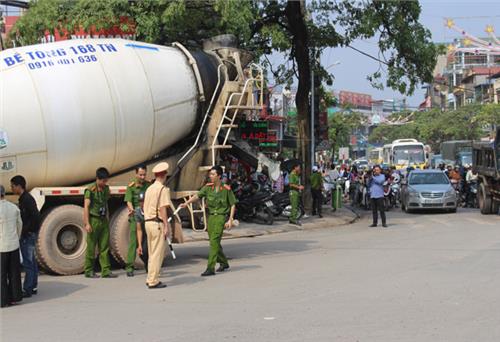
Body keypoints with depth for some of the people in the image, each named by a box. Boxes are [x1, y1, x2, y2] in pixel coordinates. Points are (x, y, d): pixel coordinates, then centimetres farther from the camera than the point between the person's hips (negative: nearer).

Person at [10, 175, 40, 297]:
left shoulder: (27, 199, -18)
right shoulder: (23, 199, 13)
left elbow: (36, 217, -25)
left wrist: (25, 231, -19)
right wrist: (24, 232, 12)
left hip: (28, 235, -10)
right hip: (29, 235, 10)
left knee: (27, 262, -6)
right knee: (31, 261, 14)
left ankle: (27, 289, -4)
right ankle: (33, 287, 21)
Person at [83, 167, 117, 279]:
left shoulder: (106, 188, 11)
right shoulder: (90, 190, -10)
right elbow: (86, 207, -13)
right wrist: (87, 223, -19)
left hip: (104, 220, 6)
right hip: (94, 220, -6)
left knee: (105, 247, 4)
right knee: (91, 247, 0)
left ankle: (106, 271, 5)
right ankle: (88, 271, 9)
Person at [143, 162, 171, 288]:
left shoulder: (149, 189, 14)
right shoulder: (163, 189, -10)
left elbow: (145, 207, 16)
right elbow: (162, 209, -16)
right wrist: (166, 226, -15)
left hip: (148, 222, 8)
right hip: (158, 223, -8)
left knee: (152, 253, 15)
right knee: (157, 253, -4)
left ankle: (150, 279, 19)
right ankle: (153, 281, -5)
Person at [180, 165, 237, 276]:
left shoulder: (226, 189, -7)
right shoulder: (208, 187, 4)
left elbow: (233, 205, -2)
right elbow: (197, 196, -5)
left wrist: (230, 220, -8)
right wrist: (186, 203, -20)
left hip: (221, 217, -5)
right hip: (211, 216, 6)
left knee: (214, 241, -13)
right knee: (214, 242, 12)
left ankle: (210, 268, -13)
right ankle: (224, 263, 32)